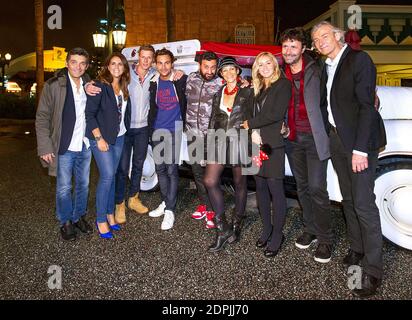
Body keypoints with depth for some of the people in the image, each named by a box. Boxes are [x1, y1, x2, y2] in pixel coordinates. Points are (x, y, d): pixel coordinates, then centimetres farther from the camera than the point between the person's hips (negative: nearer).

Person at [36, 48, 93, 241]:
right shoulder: (54, 85, -7)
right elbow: (42, 118, -6)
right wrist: (45, 147, -11)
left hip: (85, 145, 4)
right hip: (64, 146, -4)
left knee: (83, 184, 15)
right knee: (64, 187, 6)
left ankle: (79, 216, 33)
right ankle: (66, 222, 23)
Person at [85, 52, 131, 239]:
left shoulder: (124, 88, 9)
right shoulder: (100, 85, -10)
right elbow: (89, 114, -14)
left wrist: (125, 130, 4)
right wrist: (99, 138, -17)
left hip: (119, 137, 6)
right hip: (101, 137, -6)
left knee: (112, 176, 11)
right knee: (107, 176, -10)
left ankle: (110, 213, 22)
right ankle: (101, 220, 2)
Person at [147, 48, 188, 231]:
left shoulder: (181, 80, -7)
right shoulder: (154, 83, 7)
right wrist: (151, 128, 14)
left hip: (174, 130, -5)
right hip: (157, 131, 5)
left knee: (171, 169, -6)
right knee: (160, 168, 11)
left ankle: (170, 210, 3)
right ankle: (165, 202, 27)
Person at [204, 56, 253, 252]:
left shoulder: (247, 92, 2)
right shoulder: (218, 94, 14)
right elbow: (213, 120, 15)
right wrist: (210, 143, 10)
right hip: (220, 141, 4)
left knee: (239, 183, 7)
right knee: (210, 180, -11)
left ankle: (236, 225, 25)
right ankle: (222, 228, 0)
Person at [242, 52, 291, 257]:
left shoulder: (283, 84, -1)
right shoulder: (258, 88, 19)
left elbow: (276, 114, -12)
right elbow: (253, 114, 12)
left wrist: (249, 124, -3)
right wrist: (254, 131, -8)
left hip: (273, 144, -6)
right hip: (257, 143, 6)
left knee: (275, 188, -5)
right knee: (260, 186, 8)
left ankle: (277, 234, 5)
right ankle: (266, 229, 20)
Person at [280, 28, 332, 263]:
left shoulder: (316, 69, -7)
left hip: (314, 137, -5)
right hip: (293, 138, 5)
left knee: (317, 188, -5)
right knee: (302, 187, 13)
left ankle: (325, 239, 10)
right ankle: (310, 230, 29)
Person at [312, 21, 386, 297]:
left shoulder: (359, 59, -9)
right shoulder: (326, 68, 14)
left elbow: (366, 105, -16)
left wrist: (360, 149, -22)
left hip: (360, 141, -7)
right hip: (337, 140, 7)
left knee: (364, 203, -7)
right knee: (348, 199, 14)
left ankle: (373, 269, 4)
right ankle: (357, 248, 29)